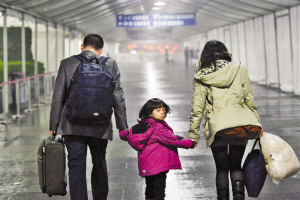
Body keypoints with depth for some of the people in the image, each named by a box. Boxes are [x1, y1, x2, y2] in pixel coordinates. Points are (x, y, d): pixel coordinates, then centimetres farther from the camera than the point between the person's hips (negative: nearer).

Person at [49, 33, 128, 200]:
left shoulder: (67, 63, -2)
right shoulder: (110, 64, -1)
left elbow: (57, 98, -2)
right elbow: (118, 98, -1)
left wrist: (53, 126, 4)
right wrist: (123, 126, 6)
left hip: (73, 127, -1)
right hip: (99, 127, 1)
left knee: (76, 167, 1)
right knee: (99, 166, 19)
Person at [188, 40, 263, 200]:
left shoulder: (201, 77, 4)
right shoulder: (239, 70, 6)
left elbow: (197, 107, 1)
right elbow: (250, 100, 7)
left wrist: (193, 134, 5)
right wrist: (257, 125, 14)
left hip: (217, 127, -1)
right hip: (241, 123, 1)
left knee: (221, 169, 11)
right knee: (236, 166, 15)